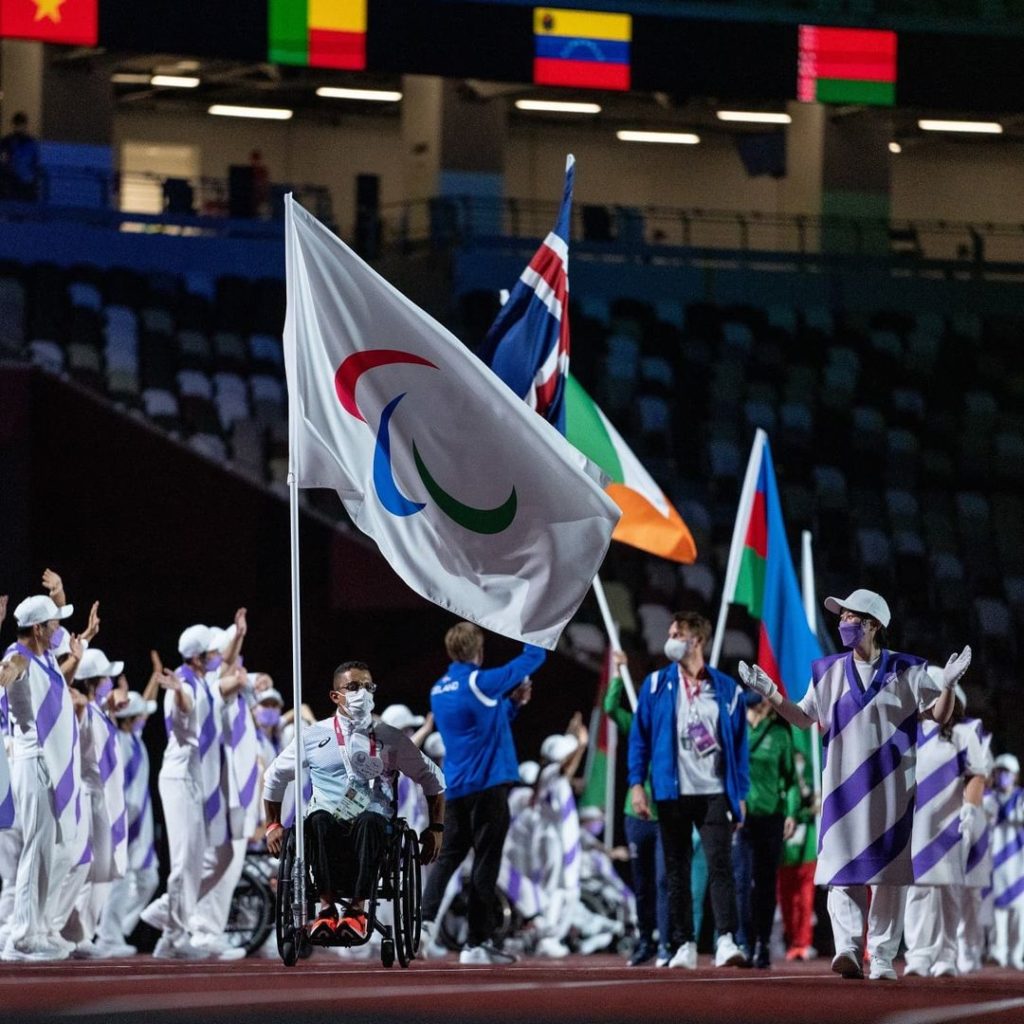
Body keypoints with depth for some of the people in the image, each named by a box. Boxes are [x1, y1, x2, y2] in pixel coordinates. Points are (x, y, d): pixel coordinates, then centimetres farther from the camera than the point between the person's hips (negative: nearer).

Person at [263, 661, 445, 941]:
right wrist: (273, 826, 20)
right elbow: (274, 777, 26)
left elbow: (433, 778, 22)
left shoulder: (391, 739, 14)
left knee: (370, 821, -38)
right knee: (318, 820, -37)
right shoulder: (314, 736, 14)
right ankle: (326, 906, -42)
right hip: (329, 827, 0)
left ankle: (357, 908, -44)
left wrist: (436, 828, 14)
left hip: (372, 824, 0)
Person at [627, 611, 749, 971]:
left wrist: (740, 794, 4)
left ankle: (726, 941, -19)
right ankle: (683, 945, 9)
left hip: (715, 794, -1)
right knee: (677, 871, 5)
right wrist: (636, 783, -3)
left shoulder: (726, 689, 6)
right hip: (672, 793, 1)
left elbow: (739, 744, 8)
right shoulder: (656, 685, 7)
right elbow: (640, 737, 6)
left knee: (719, 865, -13)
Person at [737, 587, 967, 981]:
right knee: (842, 868, -11)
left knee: (889, 873, -1)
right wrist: (770, 693, 6)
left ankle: (882, 957, 2)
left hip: (892, 786, -2)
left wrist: (947, 686, -18)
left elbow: (938, 715, 1)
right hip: (843, 786, 2)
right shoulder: (829, 671, 11)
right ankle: (848, 948, -20)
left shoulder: (906, 671, 2)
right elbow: (804, 718, 18)